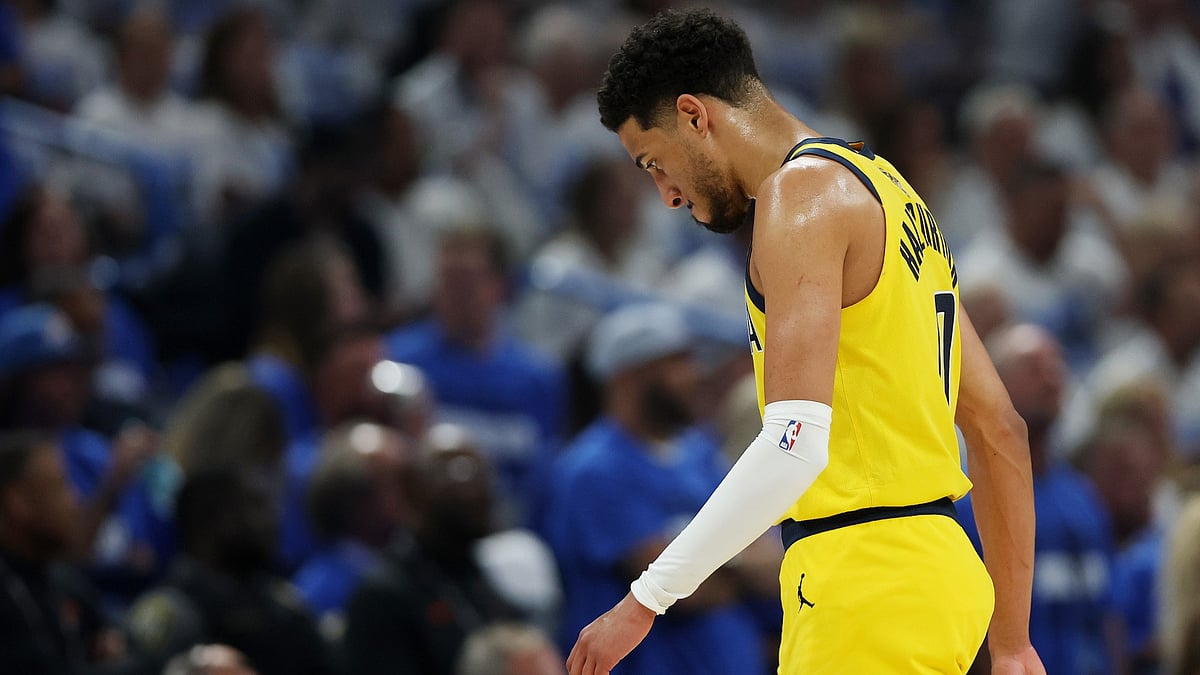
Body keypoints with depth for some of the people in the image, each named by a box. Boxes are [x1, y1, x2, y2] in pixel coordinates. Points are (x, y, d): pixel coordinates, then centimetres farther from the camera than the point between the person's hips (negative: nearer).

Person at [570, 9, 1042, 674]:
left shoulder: (799, 190, -10)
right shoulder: (886, 187, 20)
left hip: (867, 586, -10)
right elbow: (1000, 427, 21)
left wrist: (645, 600, -19)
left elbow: (795, 445, -22)